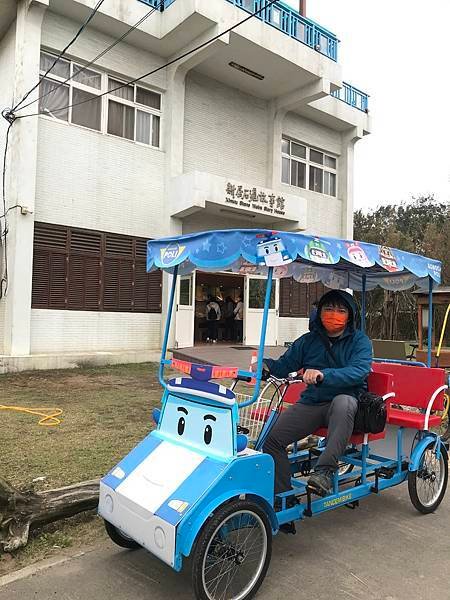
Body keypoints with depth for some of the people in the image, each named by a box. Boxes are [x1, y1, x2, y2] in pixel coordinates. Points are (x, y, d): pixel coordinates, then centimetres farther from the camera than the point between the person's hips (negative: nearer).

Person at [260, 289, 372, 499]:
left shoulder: (359, 341, 1)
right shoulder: (308, 341, 13)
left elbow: (359, 371, -18)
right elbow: (284, 366, 13)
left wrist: (323, 374, -34)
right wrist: (265, 364, -10)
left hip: (345, 404, -3)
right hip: (311, 403, 4)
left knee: (342, 401, -40)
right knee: (272, 438, -15)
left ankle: (324, 470, -35)